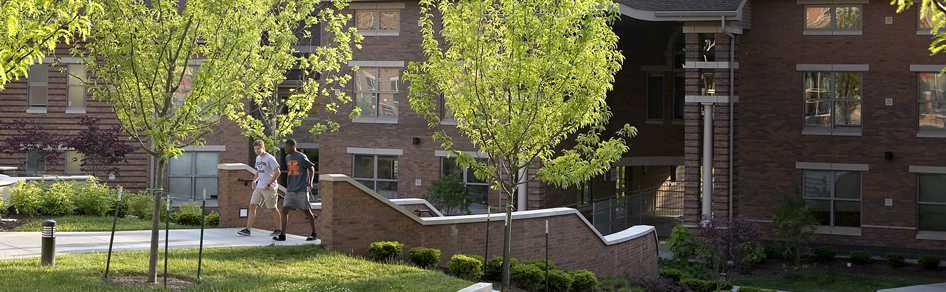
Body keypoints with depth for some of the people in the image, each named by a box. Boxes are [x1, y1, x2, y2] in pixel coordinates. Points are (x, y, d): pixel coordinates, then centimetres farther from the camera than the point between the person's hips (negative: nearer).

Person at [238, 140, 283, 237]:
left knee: (272, 208, 0)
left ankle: (278, 229, 12)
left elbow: (277, 172, -15)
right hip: (258, 187, 8)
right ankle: (248, 229, -2)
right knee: (252, 206, -1)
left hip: (269, 188, -8)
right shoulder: (258, 158, 14)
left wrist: (268, 184, -17)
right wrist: (254, 180, 11)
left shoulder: (270, 158, -12)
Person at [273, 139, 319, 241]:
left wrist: (310, 182, -12)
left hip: (301, 190, -6)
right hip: (290, 189, 6)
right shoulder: (287, 158, 11)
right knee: (285, 209, -5)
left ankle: (313, 234, 15)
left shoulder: (301, 157, -10)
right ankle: (282, 235, -5)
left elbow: (311, 168, -4)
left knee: (306, 210, 2)